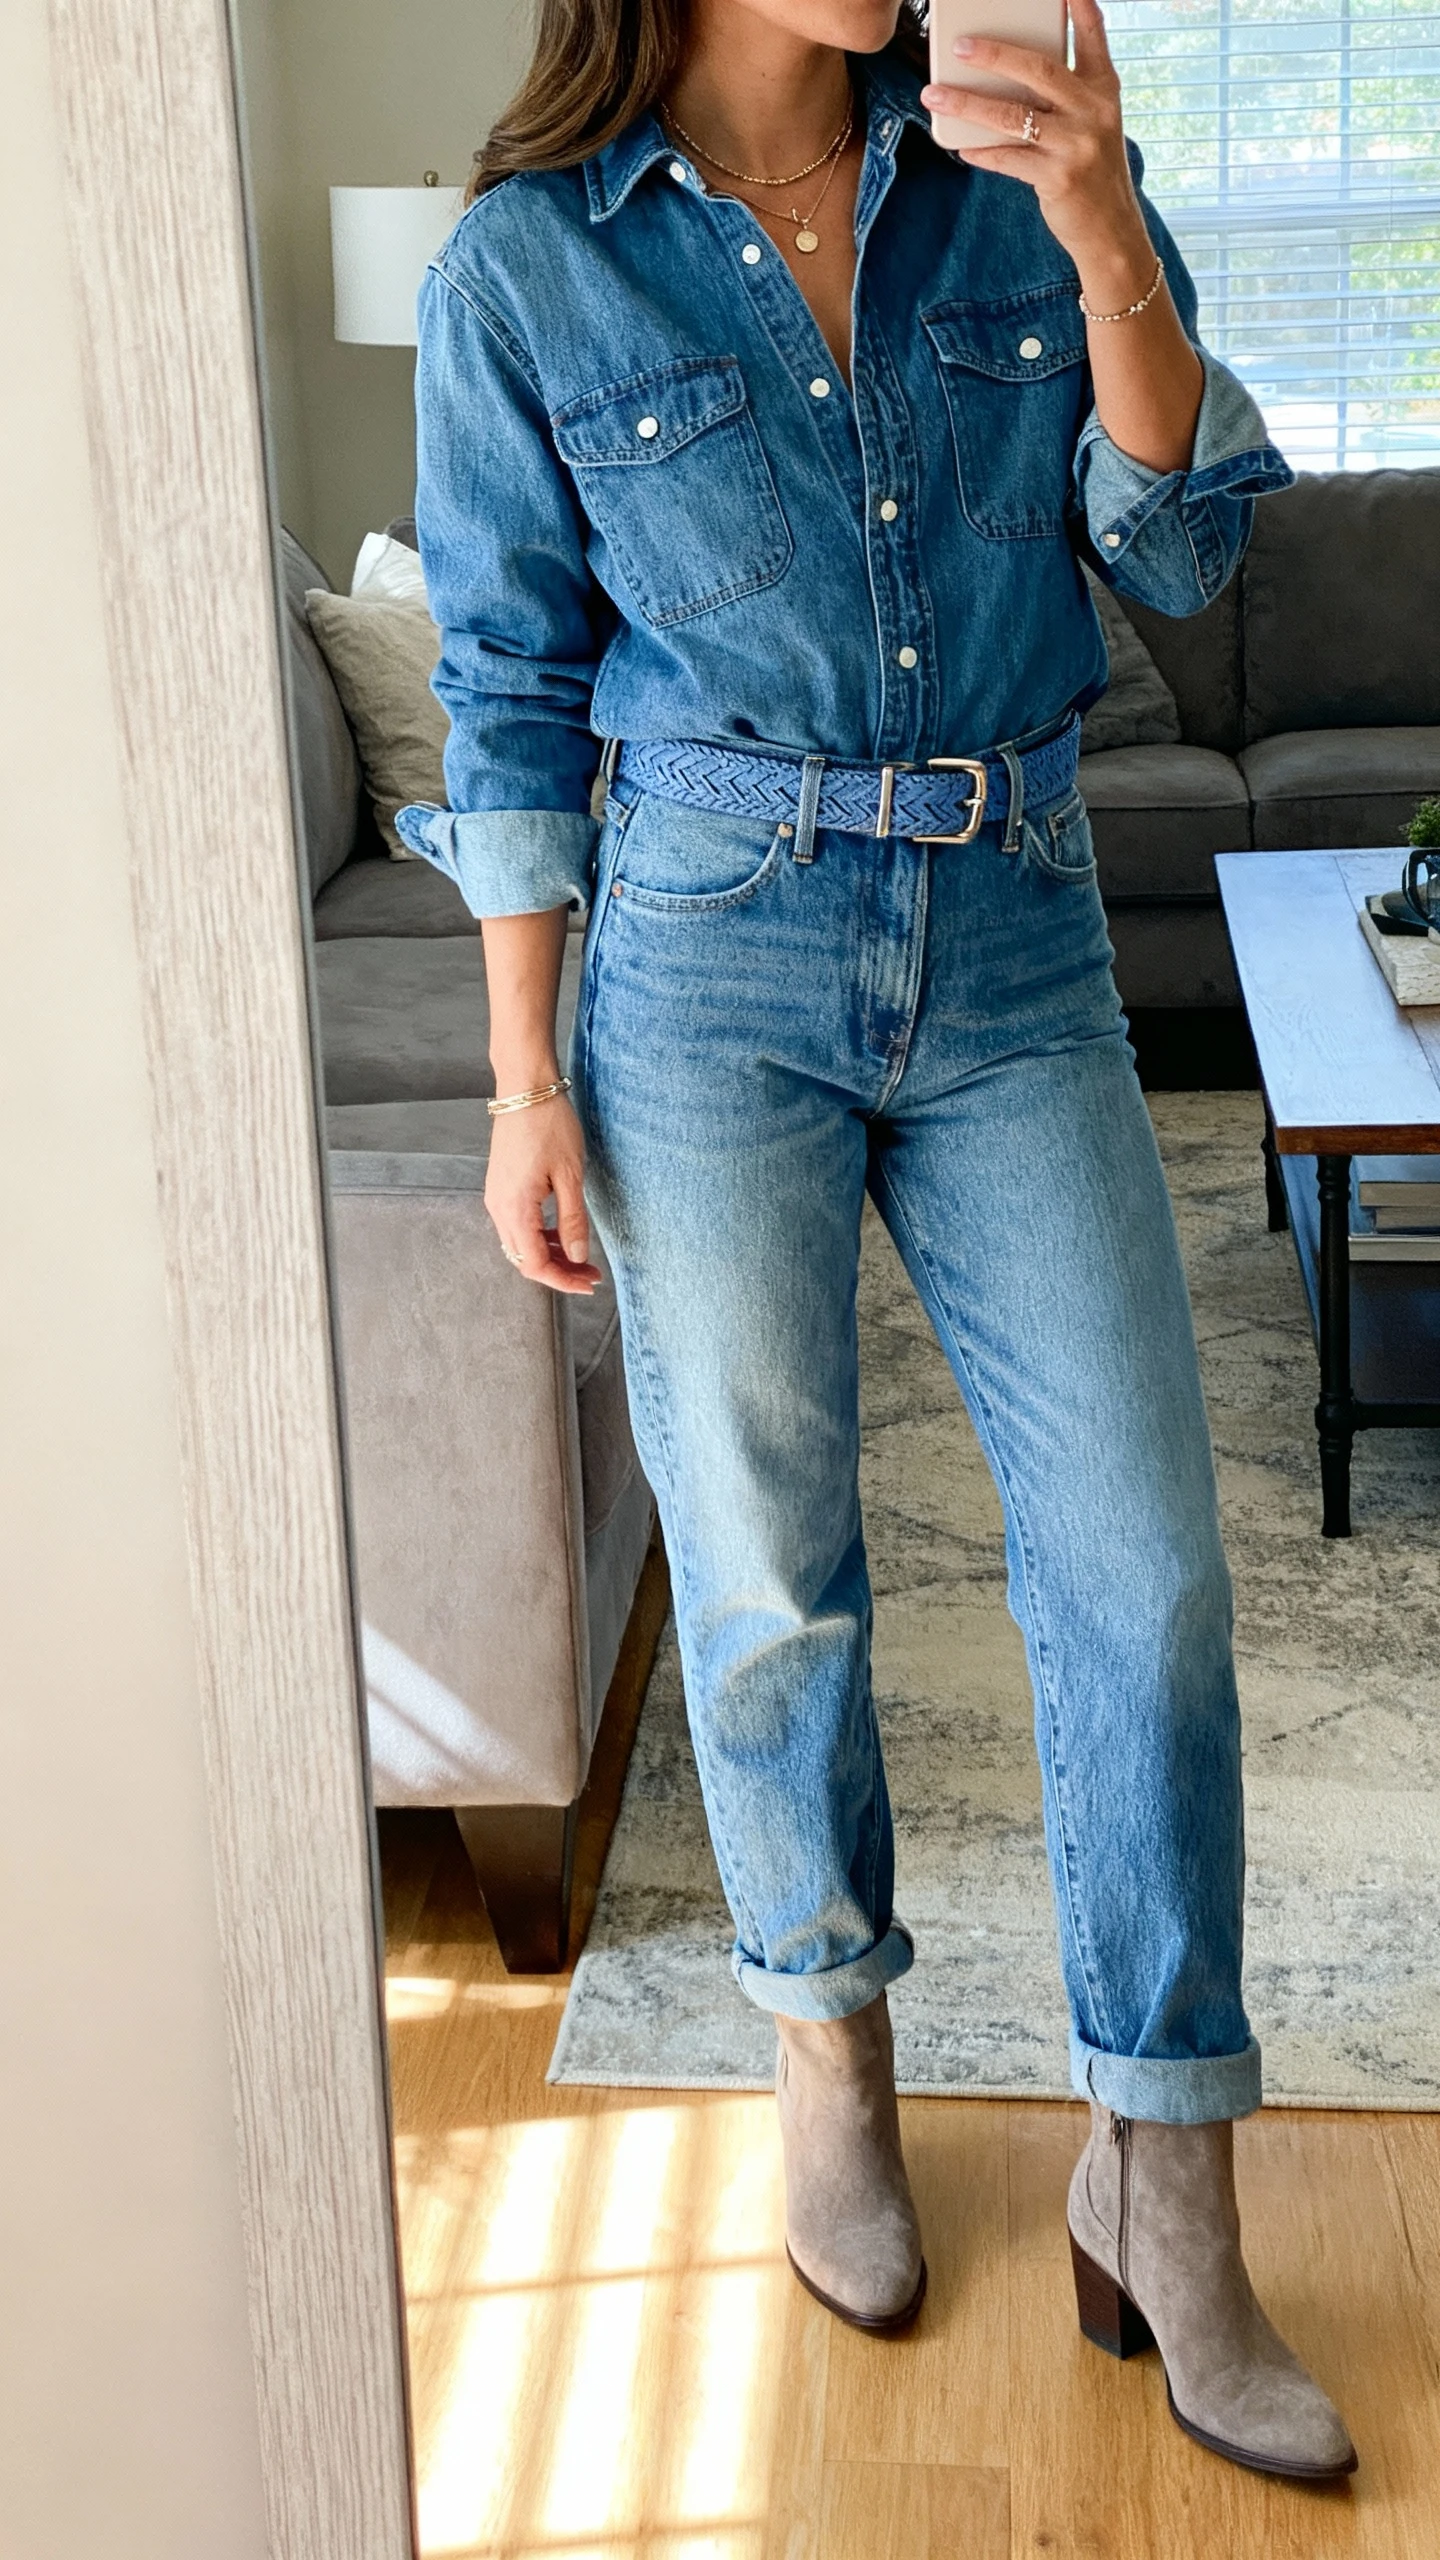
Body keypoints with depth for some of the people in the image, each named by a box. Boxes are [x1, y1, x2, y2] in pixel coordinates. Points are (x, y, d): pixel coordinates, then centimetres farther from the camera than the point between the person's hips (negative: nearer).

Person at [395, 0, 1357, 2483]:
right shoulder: (529, 270, -2)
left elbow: (1185, 554, 0)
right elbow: (512, 698, 1)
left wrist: (1106, 242, -16)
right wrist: (526, 1083, -2)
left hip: (1011, 950, 2)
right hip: (716, 955, -2)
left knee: (1144, 1569, -1)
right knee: (768, 1571, 8)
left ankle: (1160, 2186, 15)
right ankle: (828, 2039, 34)